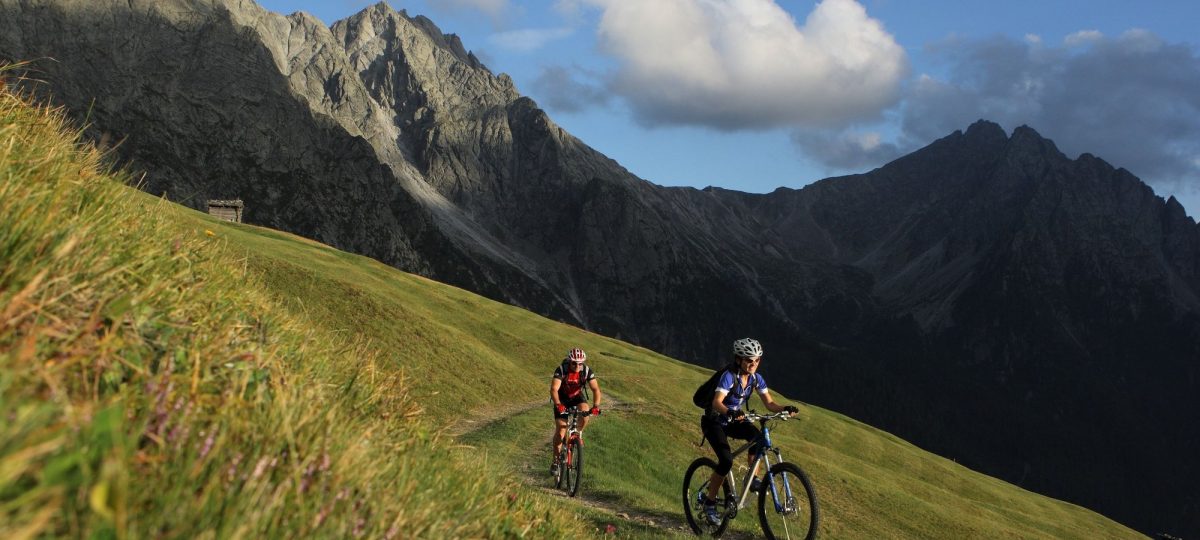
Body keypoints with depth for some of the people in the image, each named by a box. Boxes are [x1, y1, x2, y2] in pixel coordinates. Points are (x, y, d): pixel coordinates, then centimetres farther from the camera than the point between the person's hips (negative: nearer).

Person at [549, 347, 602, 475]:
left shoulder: (587, 371, -23)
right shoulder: (561, 370, -29)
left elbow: (596, 389, -27)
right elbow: (554, 389, -37)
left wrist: (596, 405, -44)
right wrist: (558, 405, -55)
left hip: (577, 396, 2)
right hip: (562, 399, -2)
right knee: (560, 431, -10)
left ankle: (579, 433, -1)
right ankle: (555, 461, 6)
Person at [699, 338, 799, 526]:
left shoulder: (756, 378, -6)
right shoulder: (729, 376, -25)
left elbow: (769, 403, -7)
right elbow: (716, 402, -38)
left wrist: (785, 409, -27)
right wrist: (730, 413, -58)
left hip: (734, 421, 5)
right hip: (714, 422, -5)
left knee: (757, 436, -26)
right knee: (727, 461, -23)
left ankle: (753, 479, -10)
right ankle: (710, 502, -6)